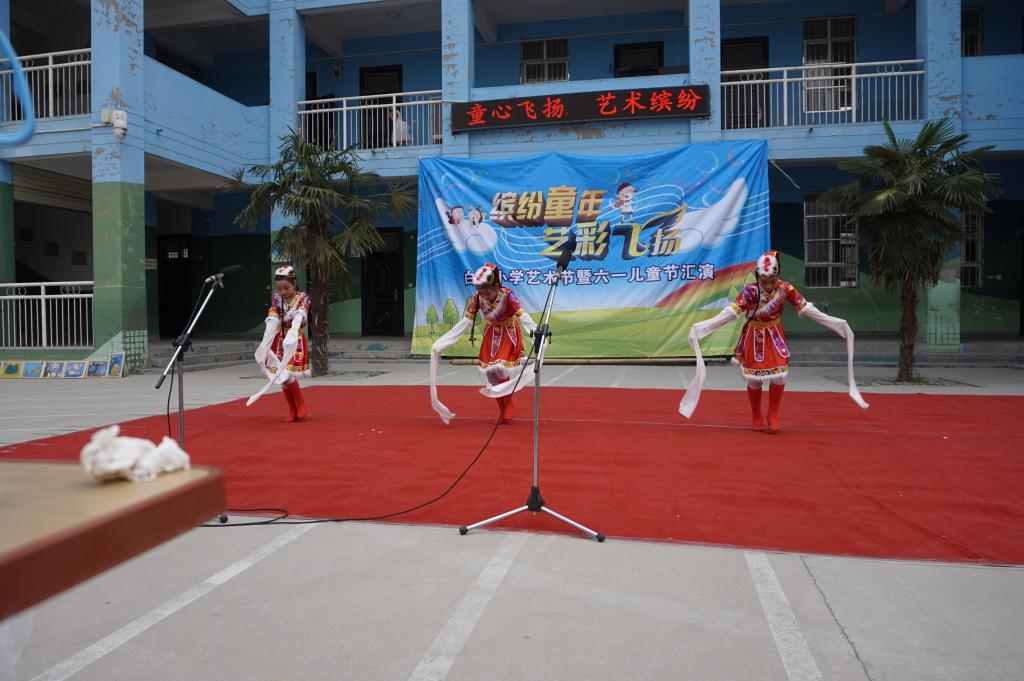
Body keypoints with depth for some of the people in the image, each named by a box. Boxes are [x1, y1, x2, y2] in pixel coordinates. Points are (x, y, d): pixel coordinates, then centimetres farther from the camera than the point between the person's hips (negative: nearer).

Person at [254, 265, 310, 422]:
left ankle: (301, 404, 7)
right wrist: (266, 342, -25)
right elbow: (272, 320, -8)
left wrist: (291, 336, -42)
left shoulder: (303, 299, -7)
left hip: (295, 342, -4)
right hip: (280, 341, 5)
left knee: (288, 374, -16)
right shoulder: (276, 300, 4)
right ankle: (292, 411, 17)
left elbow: (299, 317, -24)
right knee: (281, 376, 4)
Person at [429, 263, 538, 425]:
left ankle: (507, 413, 6)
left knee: (500, 369, -16)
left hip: (509, 335, -4)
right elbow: (464, 323, -16)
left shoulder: (508, 296, -31)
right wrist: (440, 344, -20)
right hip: (491, 335, 5)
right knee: (490, 373, 1)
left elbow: (524, 318, -41)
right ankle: (504, 412, 18)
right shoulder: (477, 298, -19)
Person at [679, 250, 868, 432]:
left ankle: (773, 416, 14)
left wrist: (834, 323, -14)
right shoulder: (750, 291, -25)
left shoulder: (785, 288, -16)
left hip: (775, 336, 2)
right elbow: (731, 312, -34)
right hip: (754, 338, -2)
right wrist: (703, 326, -45)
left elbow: (806, 308, -12)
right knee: (754, 379, 4)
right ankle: (756, 417, 26)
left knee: (779, 376, -6)